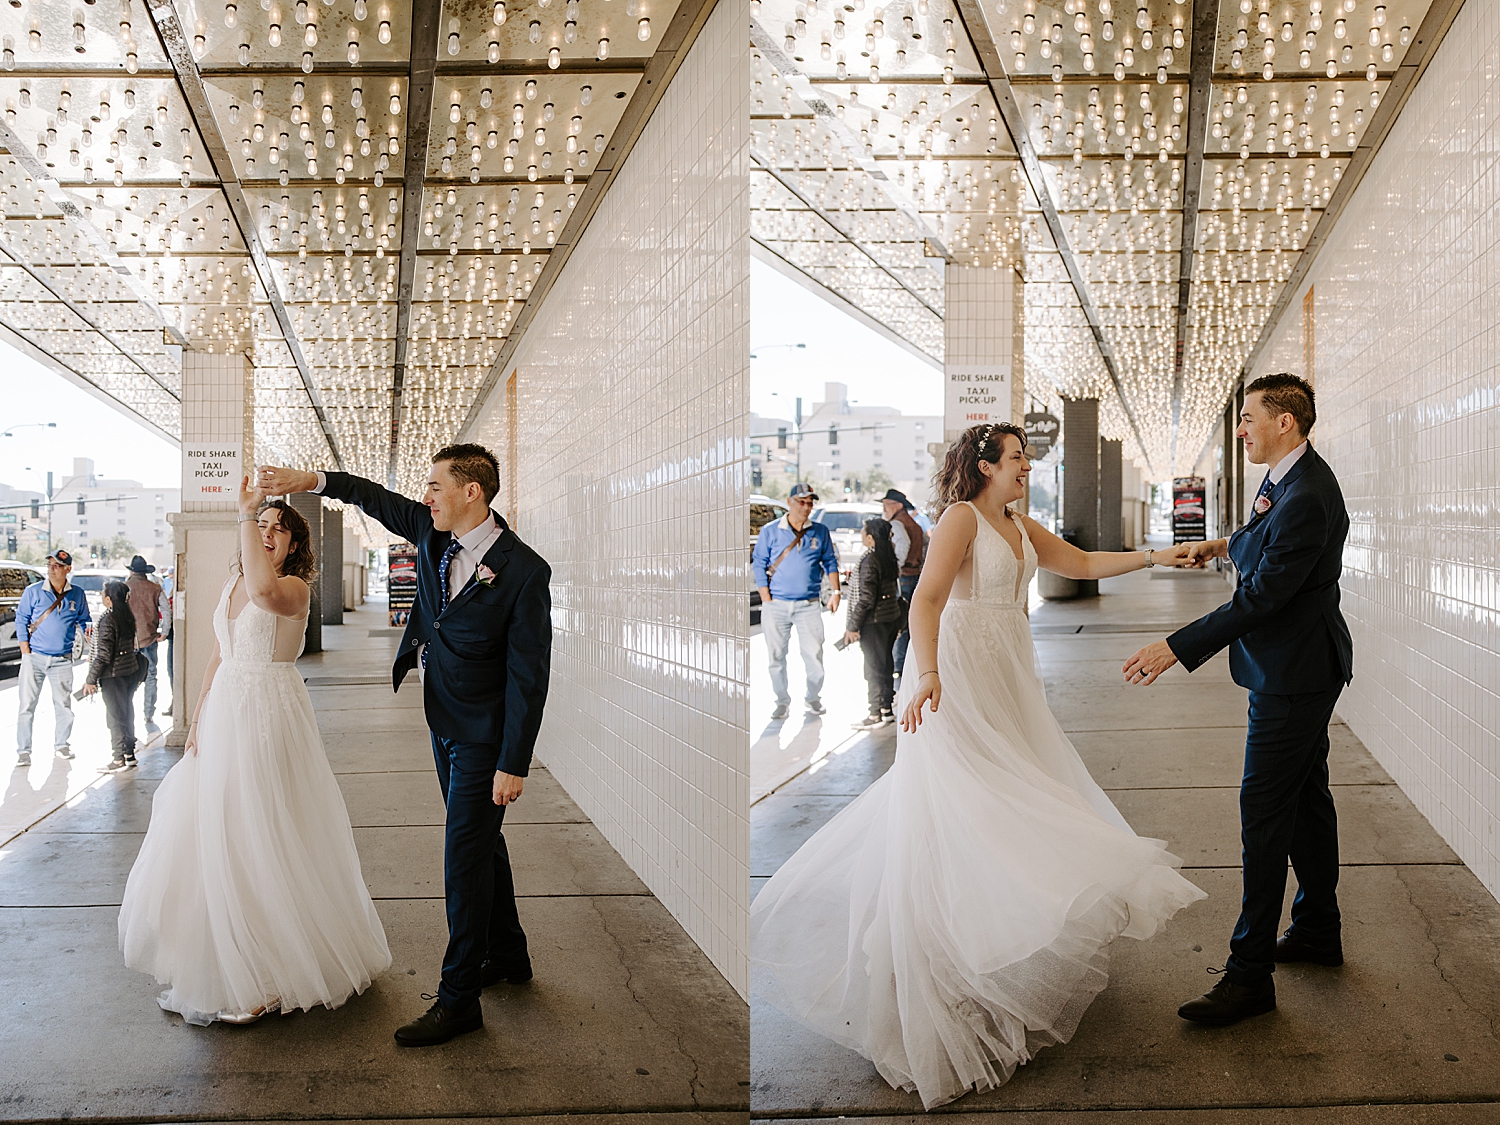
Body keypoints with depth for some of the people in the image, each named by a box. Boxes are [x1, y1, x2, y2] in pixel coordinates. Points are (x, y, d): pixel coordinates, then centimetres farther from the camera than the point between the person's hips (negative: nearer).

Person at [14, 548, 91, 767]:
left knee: (64, 705, 7)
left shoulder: (77, 595, 3)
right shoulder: (33, 591, -2)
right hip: (35, 657, -1)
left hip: (62, 659, 2)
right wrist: (25, 651, -4)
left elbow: (84, 620, 14)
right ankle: (23, 750, 5)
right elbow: (21, 619, 2)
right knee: (27, 705, -2)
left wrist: (89, 632, -8)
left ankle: (61, 745, 23)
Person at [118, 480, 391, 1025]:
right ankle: (218, 961, 29)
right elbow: (218, 656, 18)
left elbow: (266, 589, -37)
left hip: (269, 717, -8)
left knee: (260, 840, -3)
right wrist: (198, 717, 10)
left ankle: (267, 977, 9)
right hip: (223, 714, 8)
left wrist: (247, 511, -31)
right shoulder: (232, 583, 12)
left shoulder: (295, 588, -12)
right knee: (210, 833, 13)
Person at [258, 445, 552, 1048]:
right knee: (481, 841, 19)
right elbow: (379, 499, 17)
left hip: (482, 735, -8)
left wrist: (514, 764, -22)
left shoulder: (524, 570, -23)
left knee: (465, 855, -4)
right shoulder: (433, 532, -3)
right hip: (444, 722, 8)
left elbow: (528, 674, -22)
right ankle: (508, 956, 36)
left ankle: (458, 999, 7)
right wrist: (310, 480, 11)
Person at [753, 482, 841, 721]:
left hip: (809, 605, 0)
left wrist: (836, 592, 2)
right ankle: (783, 702, 19)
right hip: (776, 605, 0)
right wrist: (766, 600, -3)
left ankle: (814, 698, 20)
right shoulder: (770, 531, 2)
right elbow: (759, 565, 3)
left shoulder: (820, 532, 6)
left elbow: (830, 563, 13)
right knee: (776, 656, 5)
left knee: (814, 655, 0)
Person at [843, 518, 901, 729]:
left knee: (874, 666, -1)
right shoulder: (889, 557, 5)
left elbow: (866, 598, -22)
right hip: (891, 617, 8)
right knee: (885, 664, 15)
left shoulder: (870, 561, -20)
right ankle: (887, 709, 23)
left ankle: (876, 715, 4)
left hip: (874, 621, -8)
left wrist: (852, 625, -15)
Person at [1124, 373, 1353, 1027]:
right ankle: (1319, 931, 35)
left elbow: (1260, 596, -27)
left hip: (1294, 677, -11)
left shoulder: (1307, 498, -24)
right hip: (1301, 669, 11)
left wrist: (1177, 648, -27)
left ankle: (1250, 975, -1)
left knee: (1265, 813, -7)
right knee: (1306, 799, 20)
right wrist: (1229, 544, 11)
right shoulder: (1288, 479, 8)